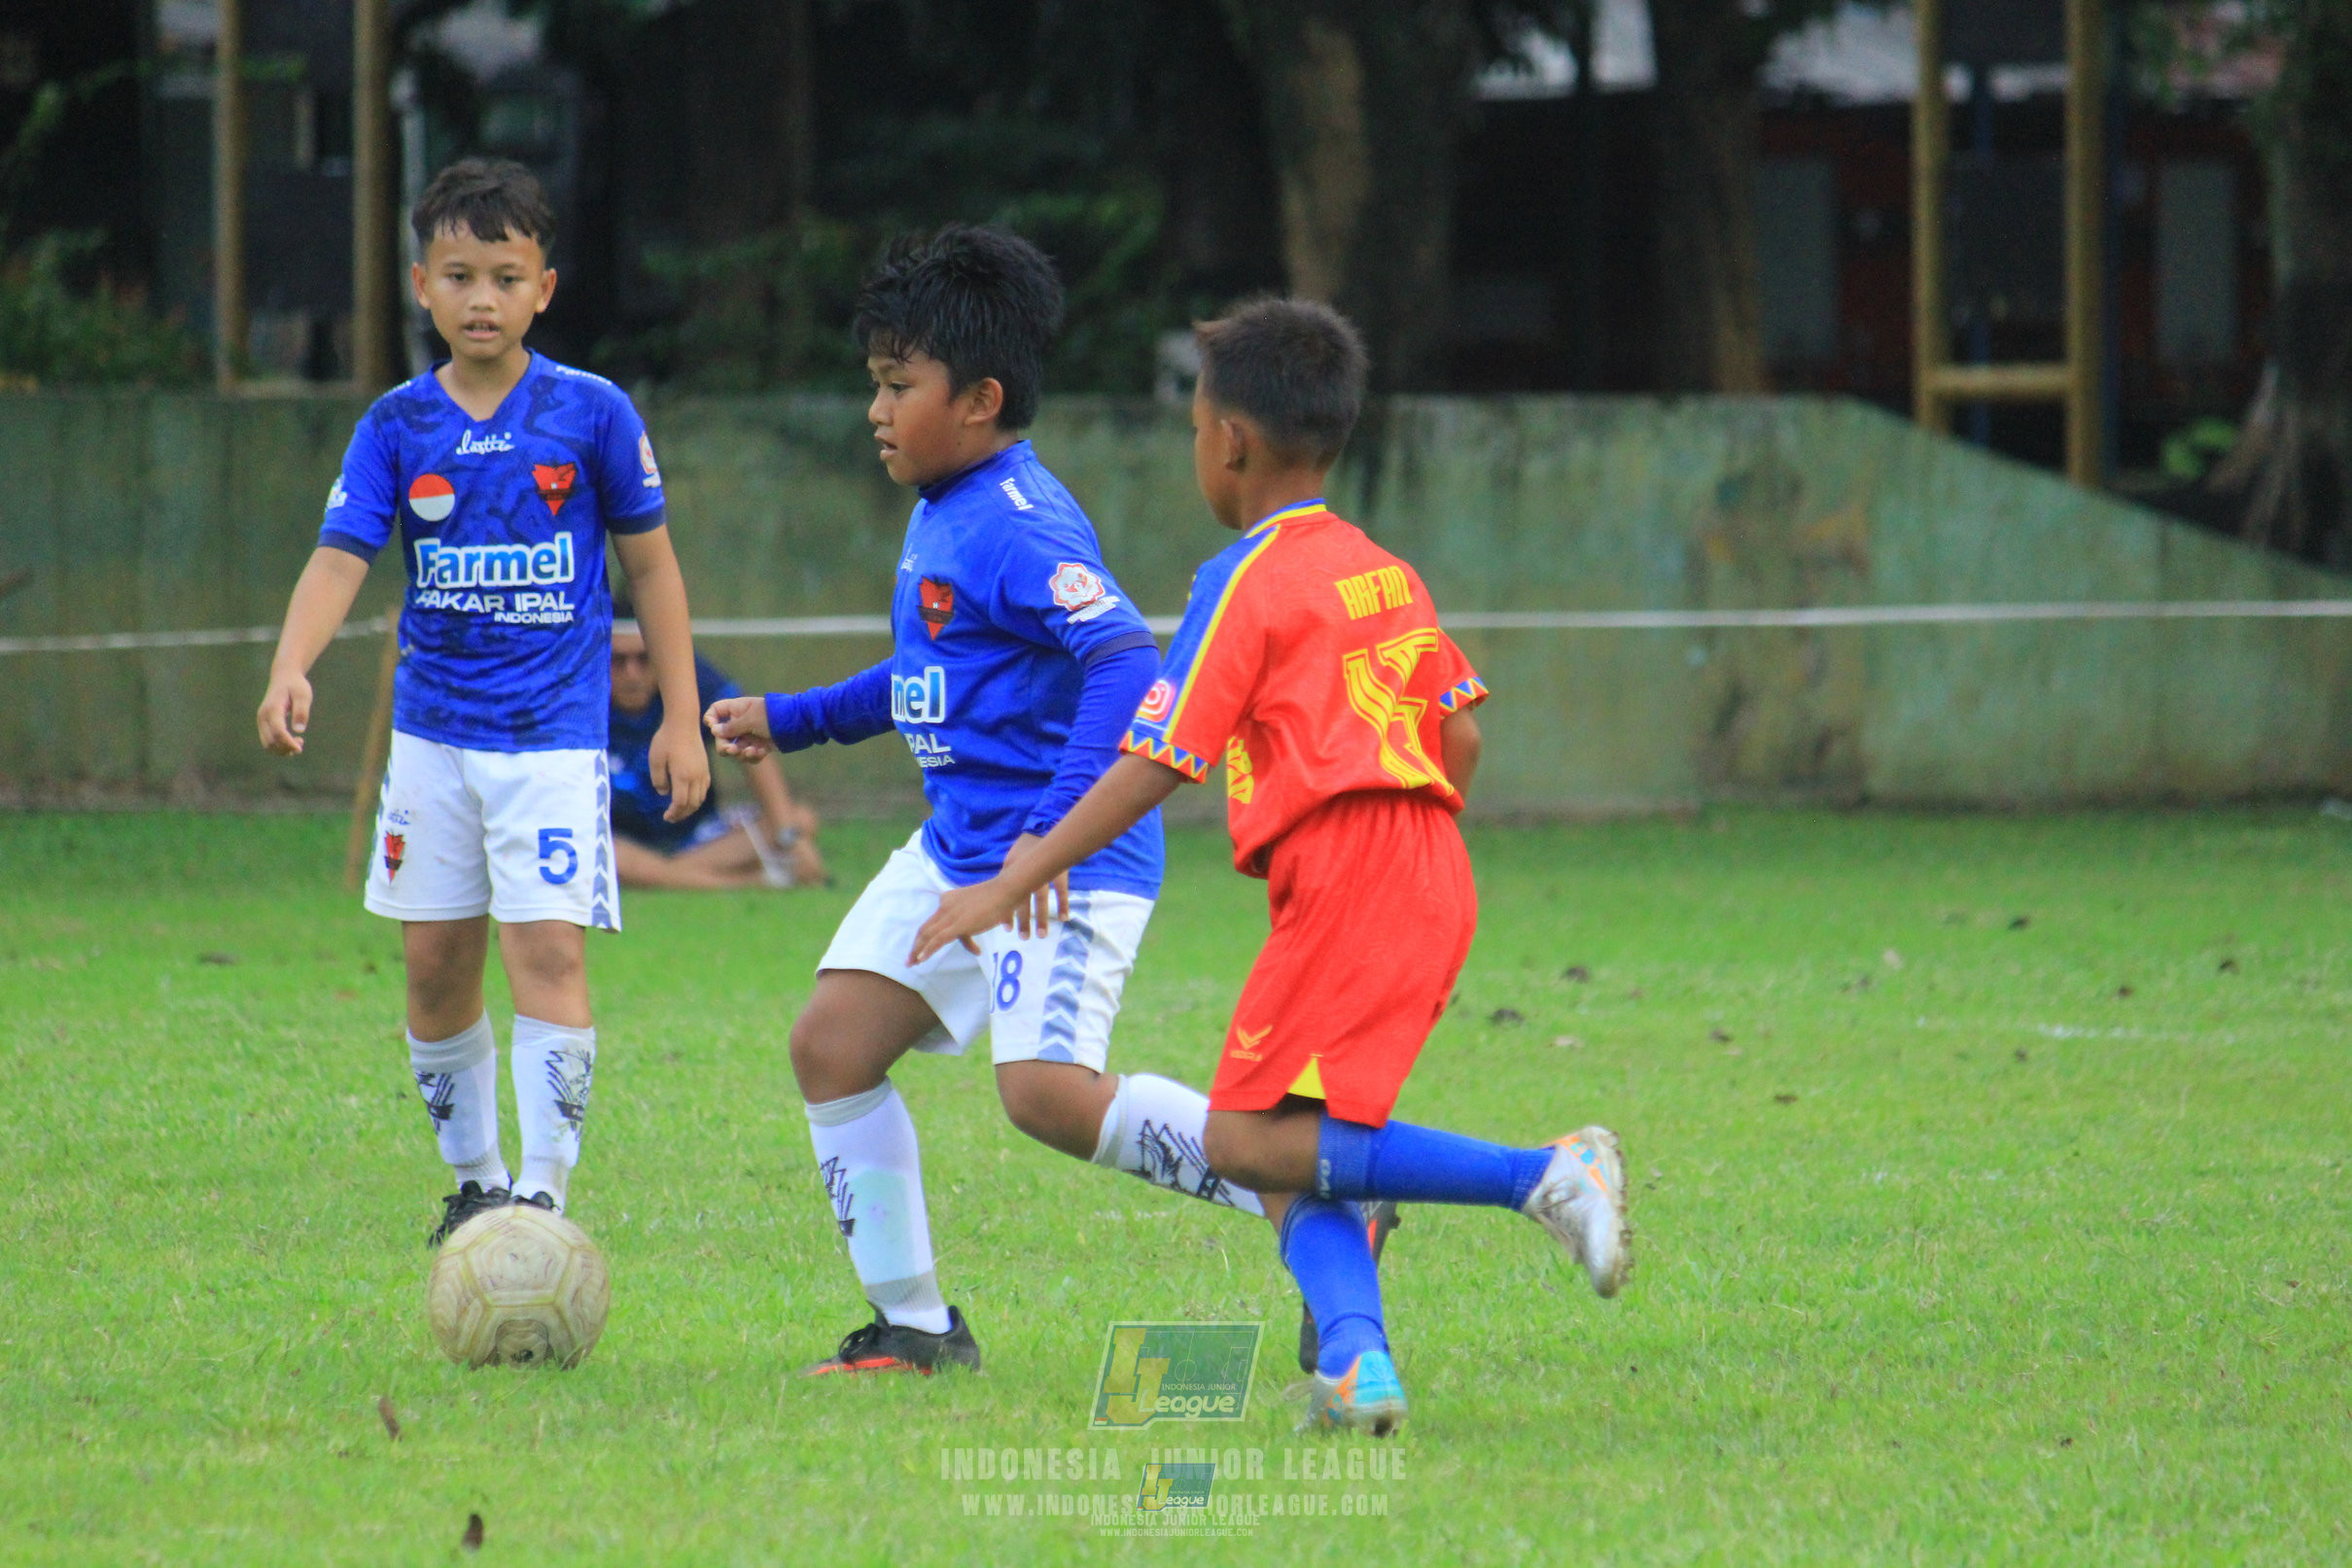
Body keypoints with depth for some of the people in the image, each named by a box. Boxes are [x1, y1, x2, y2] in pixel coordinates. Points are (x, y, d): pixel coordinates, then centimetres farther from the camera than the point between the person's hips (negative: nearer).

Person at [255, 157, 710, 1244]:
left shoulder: (591, 413, -3)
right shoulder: (398, 427, 1)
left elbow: (650, 562, 5)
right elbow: (340, 556, -9)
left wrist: (680, 718, 4)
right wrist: (290, 670, -27)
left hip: (555, 734, -3)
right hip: (434, 734, 3)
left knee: (549, 951, -14)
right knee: (436, 964, 7)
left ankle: (542, 1195, -12)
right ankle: (474, 1180, 25)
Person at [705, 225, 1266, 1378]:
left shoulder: (1021, 528, -19)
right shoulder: (937, 516, 13)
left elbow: (1127, 664, -31)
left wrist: (1056, 832, -38)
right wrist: (791, 721, 27)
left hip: (1068, 862, -10)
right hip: (957, 848, 10)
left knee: (1048, 1092, -22)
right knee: (832, 1041, 4)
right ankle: (913, 1325, 11)